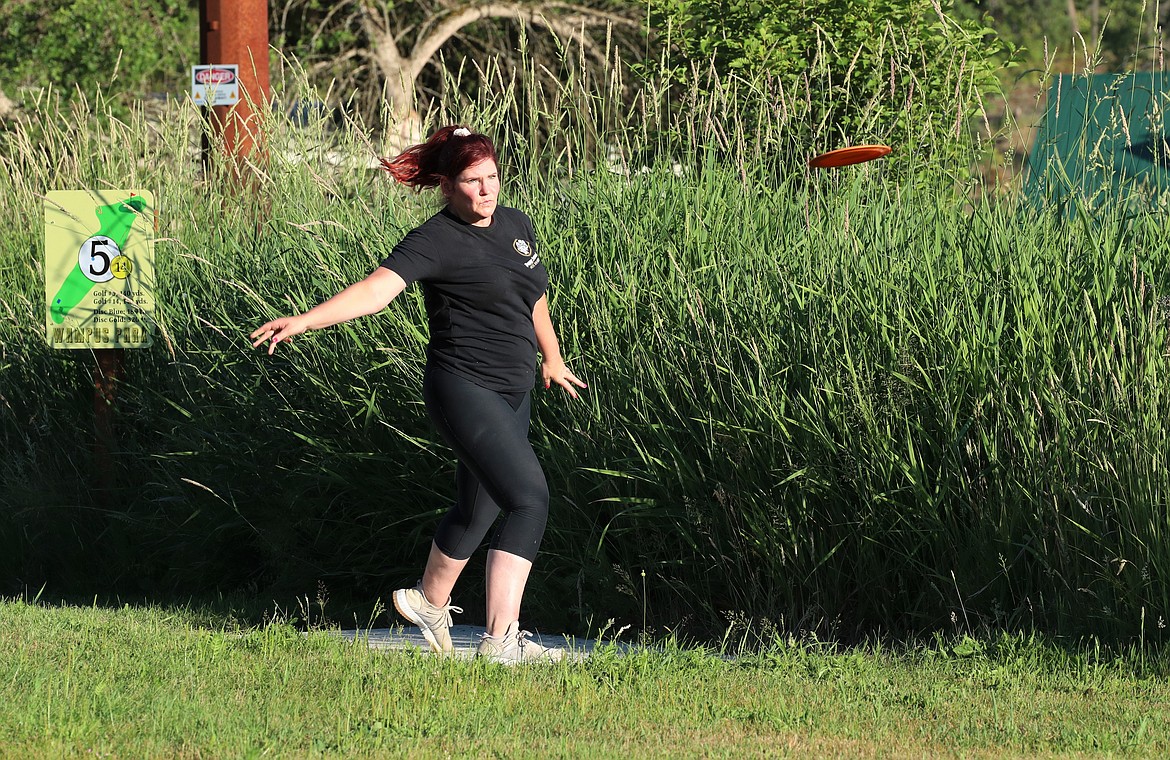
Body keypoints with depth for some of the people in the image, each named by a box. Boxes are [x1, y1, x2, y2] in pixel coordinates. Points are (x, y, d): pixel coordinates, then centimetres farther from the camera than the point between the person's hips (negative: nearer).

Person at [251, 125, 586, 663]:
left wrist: (552, 357, 41)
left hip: (512, 394, 8)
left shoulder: (516, 226, 9)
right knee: (529, 499, -21)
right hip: (465, 390, -8)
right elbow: (377, 289, -27)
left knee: (478, 510, 21)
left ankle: (429, 603, 46)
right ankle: (502, 641, -24)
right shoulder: (436, 241, -14)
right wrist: (304, 320, -42)